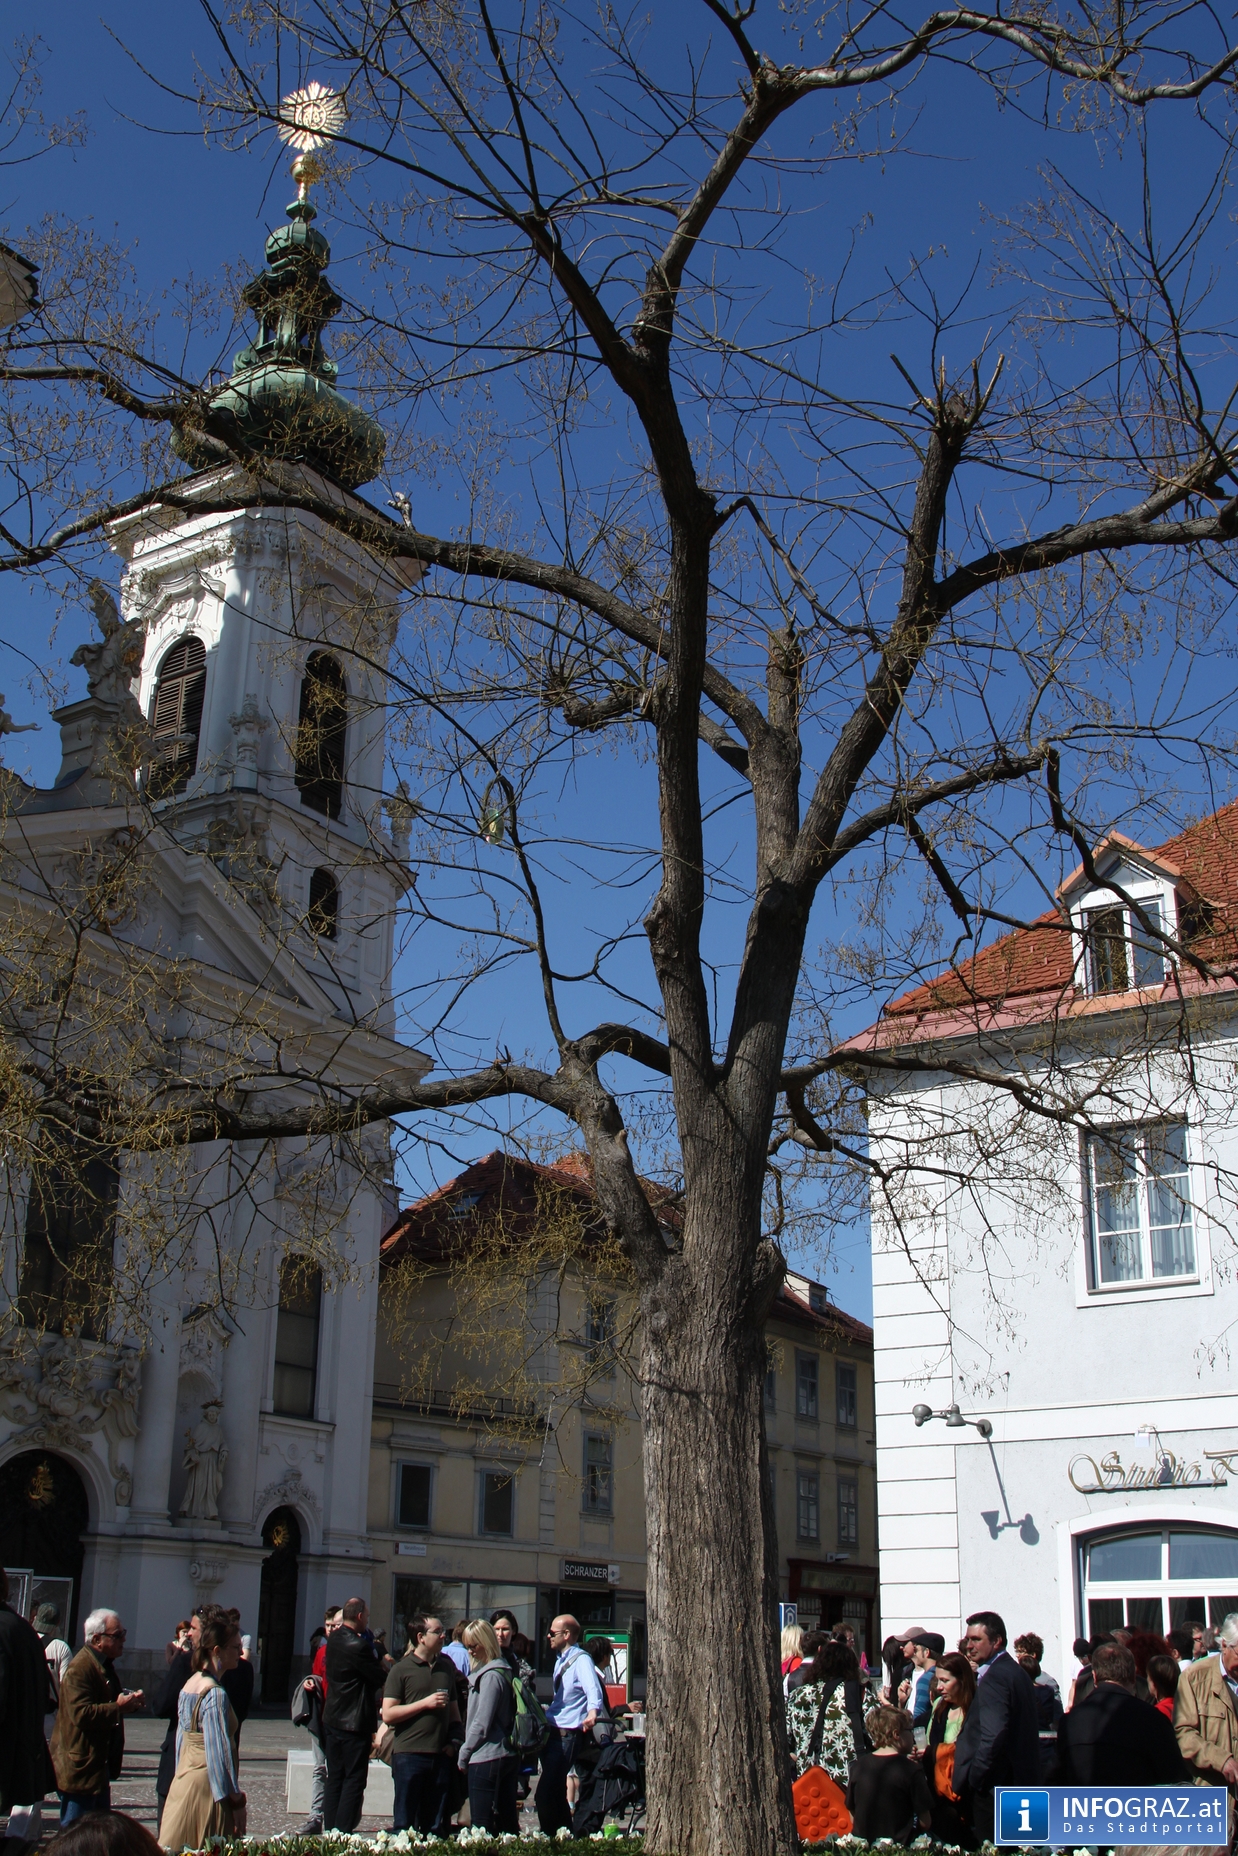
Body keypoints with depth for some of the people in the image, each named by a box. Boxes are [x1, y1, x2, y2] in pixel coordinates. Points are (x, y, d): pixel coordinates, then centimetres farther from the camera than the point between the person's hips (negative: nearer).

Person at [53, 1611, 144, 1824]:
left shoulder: (105, 1665, 14)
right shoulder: (79, 1668, -19)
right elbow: (81, 1714, -29)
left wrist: (130, 1702, 6)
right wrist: (119, 1708, -24)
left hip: (99, 1765, 10)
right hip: (80, 1768, -10)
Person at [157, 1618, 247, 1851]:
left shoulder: (189, 1685, 8)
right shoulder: (215, 1694, -17)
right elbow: (218, 1753, -19)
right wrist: (236, 1801, -14)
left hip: (182, 1784, 9)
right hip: (207, 1789, -9)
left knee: (182, 1850, 11)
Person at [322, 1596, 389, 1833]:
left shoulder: (334, 1640, 6)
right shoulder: (357, 1645, -21)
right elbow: (381, 1678, -13)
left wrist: (379, 1659, 0)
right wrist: (384, 1663, 5)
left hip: (332, 1719, 8)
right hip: (355, 1722, -8)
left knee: (334, 1777, 13)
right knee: (354, 1779, 0)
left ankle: (330, 1829, 16)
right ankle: (344, 1831, -1)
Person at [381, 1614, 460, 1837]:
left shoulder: (446, 1668, 13)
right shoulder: (401, 1670, -2)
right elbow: (388, 1715, -9)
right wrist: (425, 1703, -14)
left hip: (440, 1755, 5)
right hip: (409, 1755, -5)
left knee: (436, 1827, 8)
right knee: (405, 1823, 1)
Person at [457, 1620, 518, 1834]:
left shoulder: (490, 1676, -15)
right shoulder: (504, 1671, 12)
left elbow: (481, 1723, -17)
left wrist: (464, 1753, -6)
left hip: (486, 1759, -9)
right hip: (507, 1756, 9)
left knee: (483, 1827, -6)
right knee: (508, 1825, 10)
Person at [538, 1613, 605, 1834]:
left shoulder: (581, 1660, -14)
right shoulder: (561, 1659, 16)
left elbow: (593, 1690, -32)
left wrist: (592, 1711, -49)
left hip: (566, 1734, -10)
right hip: (552, 1731, 10)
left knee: (545, 1793, -12)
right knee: (556, 1790, 16)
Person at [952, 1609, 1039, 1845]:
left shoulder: (995, 1676, -17)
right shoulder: (1018, 1672, 14)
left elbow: (993, 1735, -25)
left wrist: (974, 1776, -17)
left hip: (995, 1788, -10)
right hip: (1022, 1781, 10)